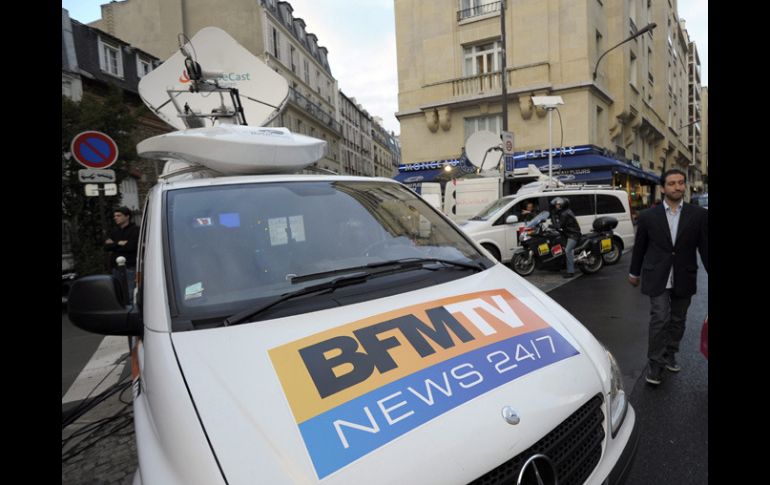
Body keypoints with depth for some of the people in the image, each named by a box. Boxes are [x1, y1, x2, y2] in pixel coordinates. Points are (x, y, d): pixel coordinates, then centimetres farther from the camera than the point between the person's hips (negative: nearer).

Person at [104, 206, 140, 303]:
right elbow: (106, 247, 7)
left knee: (130, 295, -10)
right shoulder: (114, 231, 18)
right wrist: (118, 243, -8)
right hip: (116, 267, 7)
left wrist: (113, 246, -3)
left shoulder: (135, 230, -3)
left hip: (130, 267, -7)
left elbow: (130, 247, -15)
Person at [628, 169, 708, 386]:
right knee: (660, 319, -7)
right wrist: (634, 272, 13)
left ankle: (670, 355, 33)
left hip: (684, 279, 2)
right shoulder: (648, 216, -2)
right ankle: (655, 364, 4)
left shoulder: (699, 215, -1)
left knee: (677, 320, 14)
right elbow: (639, 247, 6)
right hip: (657, 278, -2)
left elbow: (705, 247, 0)